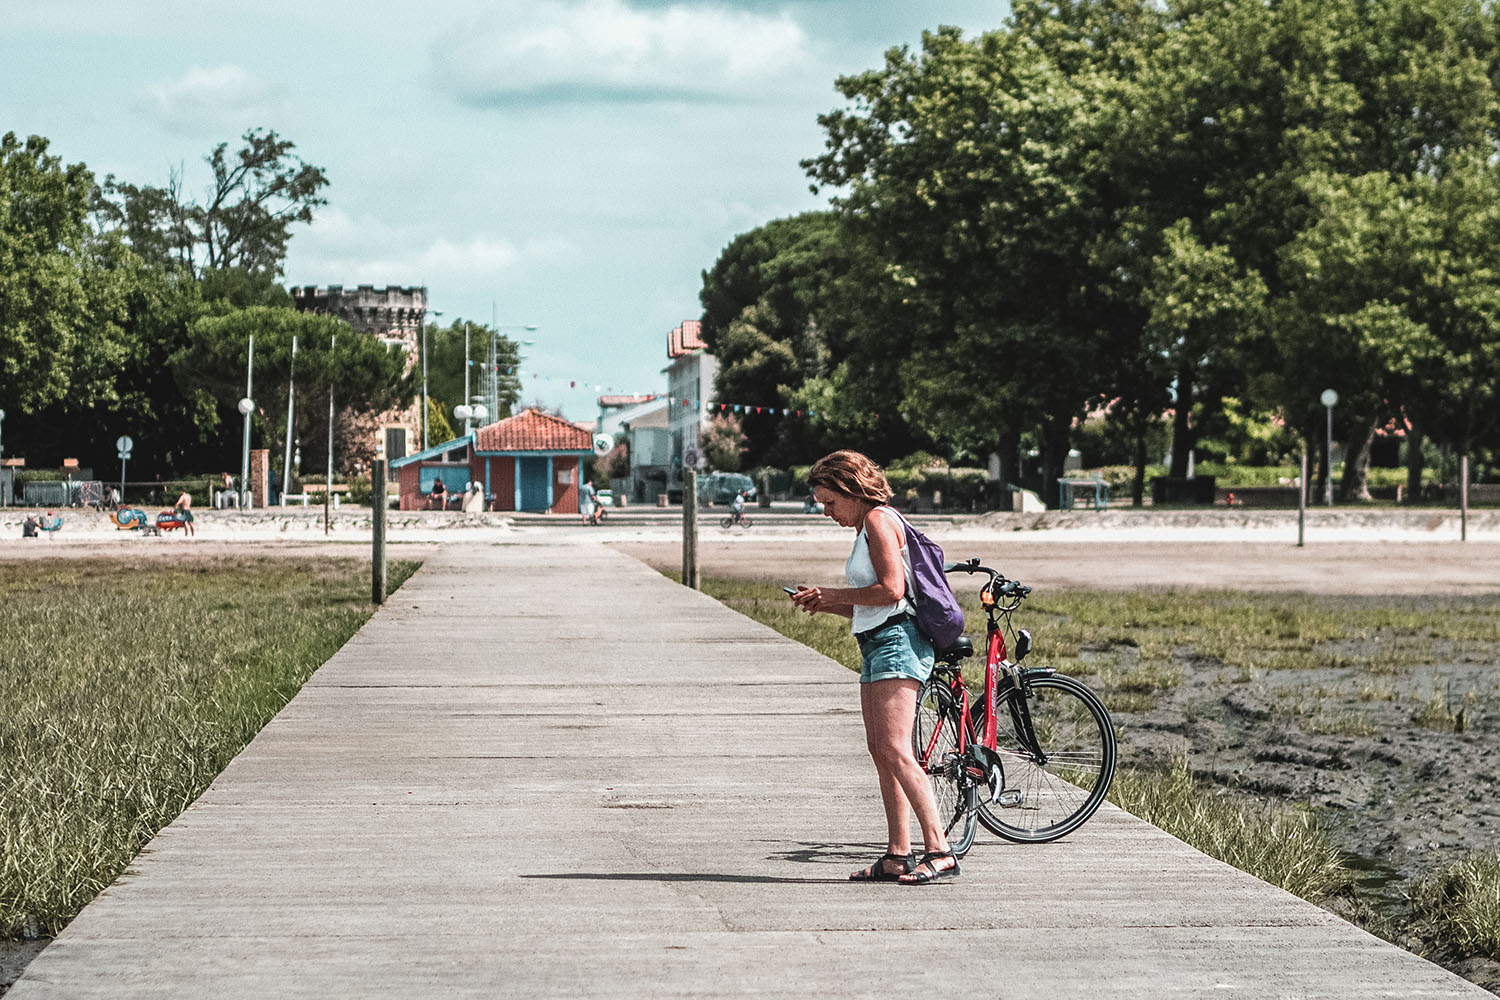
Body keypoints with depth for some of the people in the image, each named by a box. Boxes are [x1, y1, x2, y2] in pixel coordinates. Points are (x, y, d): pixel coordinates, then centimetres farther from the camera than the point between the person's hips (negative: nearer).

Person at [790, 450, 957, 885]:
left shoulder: (879, 520, -8)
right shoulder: (867, 526, 22)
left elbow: (891, 590, -19)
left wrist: (835, 595, -7)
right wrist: (824, 603, 11)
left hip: (896, 641, -11)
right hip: (876, 644, 11)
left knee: (895, 750, -17)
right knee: (880, 751, 8)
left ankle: (939, 850, -21)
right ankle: (898, 856, 10)